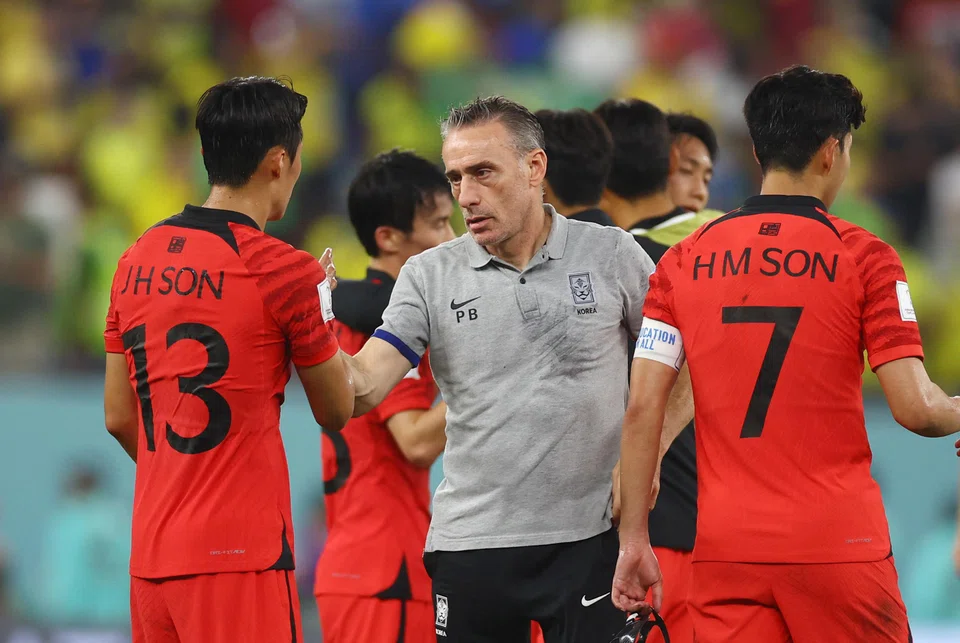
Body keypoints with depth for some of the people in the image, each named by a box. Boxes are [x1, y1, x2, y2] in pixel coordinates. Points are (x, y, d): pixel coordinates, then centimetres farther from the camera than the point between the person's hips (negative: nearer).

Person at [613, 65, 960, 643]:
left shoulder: (683, 262, 6)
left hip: (725, 551, 3)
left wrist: (634, 538, 7)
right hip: (838, 546, -3)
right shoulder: (864, 258, -4)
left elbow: (642, 410, 2)